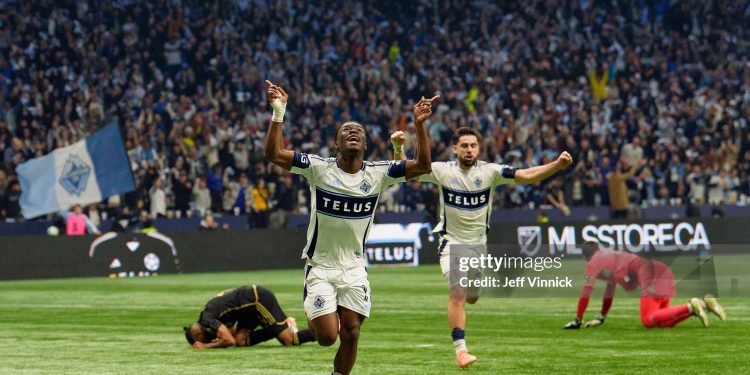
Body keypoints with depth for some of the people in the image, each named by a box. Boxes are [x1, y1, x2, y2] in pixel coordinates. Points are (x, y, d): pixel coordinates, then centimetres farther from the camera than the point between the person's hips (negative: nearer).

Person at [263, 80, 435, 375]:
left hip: (354, 269, 3)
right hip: (321, 266, -3)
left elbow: (422, 166, -10)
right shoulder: (318, 168, -11)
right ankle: (312, 311, 29)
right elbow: (274, 154, -19)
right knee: (327, 337, -7)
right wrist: (278, 113, -29)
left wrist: (419, 125, -21)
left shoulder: (378, 173, -4)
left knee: (351, 335, 1)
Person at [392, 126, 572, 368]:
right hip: (452, 242, -3)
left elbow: (528, 176, -16)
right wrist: (398, 148, -29)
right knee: (458, 294, -20)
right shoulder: (442, 171, -10)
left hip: (478, 244, 3)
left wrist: (558, 164, -30)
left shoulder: (490, 172, -9)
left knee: (472, 298, 15)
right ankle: (460, 350, -17)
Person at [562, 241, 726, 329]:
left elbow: (586, 292, 7)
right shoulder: (608, 258, 35)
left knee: (648, 320, -16)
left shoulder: (594, 262, 9)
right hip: (663, 270, 9)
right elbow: (610, 292, 42)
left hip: (649, 272, -9)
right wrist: (601, 318, 45)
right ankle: (705, 302, 0)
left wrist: (577, 320, 13)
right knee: (661, 319, 11)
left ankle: (691, 307, -27)